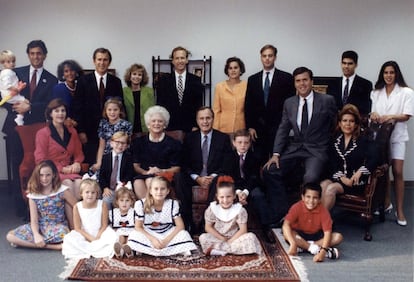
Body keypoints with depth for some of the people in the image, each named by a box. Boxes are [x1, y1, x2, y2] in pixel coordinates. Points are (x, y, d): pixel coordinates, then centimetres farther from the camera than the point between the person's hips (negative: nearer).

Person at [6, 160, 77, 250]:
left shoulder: (62, 190, -7)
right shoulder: (33, 194, -1)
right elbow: (34, 220, -6)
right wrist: (36, 235, -25)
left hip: (57, 227, -4)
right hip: (40, 227, 4)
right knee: (10, 236, -18)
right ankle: (52, 246, -21)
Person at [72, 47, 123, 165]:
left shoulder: (116, 82, 7)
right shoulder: (83, 80, 3)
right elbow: (77, 107, 1)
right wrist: (80, 131, -5)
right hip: (89, 132, -1)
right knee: (90, 164, 0)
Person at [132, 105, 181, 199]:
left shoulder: (173, 143, 11)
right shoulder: (139, 142, 17)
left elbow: (176, 168, 6)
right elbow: (136, 165, 11)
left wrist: (162, 171, -12)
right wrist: (146, 172, -9)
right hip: (143, 175, 2)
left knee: (150, 180, -35)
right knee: (138, 183, -33)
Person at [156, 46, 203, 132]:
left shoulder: (195, 80, 4)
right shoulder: (163, 80, 4)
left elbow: (198, 105, 4)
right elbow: (160, 104, 4)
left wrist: (196, 126, -3)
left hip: (190, 128, 0)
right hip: (169, 127, 0)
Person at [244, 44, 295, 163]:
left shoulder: (286, 78, 2)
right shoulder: (252, 79, 11)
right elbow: (248, 105, 9)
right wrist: (250, 127, 2)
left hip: (278, 129, -2)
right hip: (258, 129, 3)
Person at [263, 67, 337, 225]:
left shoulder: (327, 101, -3)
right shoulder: (289, 103, 8)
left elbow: (335, 125, 6)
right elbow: (283, 129, 7)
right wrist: (276, 154, -3)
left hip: (316, 150, -4)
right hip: (294, 148, 4)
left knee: (310, 178, -32)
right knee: (269, 171, -15)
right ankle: (281, 214, -4)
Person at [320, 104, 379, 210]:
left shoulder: (363, 141, 6)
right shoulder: (335, 140, 15)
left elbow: (374, 158, -11)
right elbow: (331, 163, 4)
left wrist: (359, 172, -20)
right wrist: (341, 177, -11)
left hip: (355, 181, -3)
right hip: (337, 177, 3)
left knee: (331, 188, -30)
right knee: (323, 185, -30)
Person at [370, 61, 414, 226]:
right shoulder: (376, 92, 11)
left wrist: (390, 117, -22)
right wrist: (374, 114, -10)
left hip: (397, 136, -3)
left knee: (397, 172, -7)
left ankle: (400, 210, 0)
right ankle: (386, 202, 25)